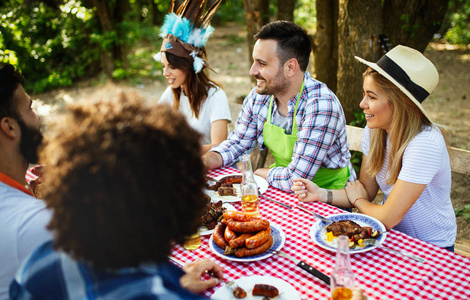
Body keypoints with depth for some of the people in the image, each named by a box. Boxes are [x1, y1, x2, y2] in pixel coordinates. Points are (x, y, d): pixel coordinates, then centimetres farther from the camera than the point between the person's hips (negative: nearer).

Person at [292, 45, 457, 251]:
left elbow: (388, 218, -26)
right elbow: (366, 191, 2)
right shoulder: (374, 130, -6)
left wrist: (357, 200, -7)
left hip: (431, 249, -5)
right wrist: (321, 194, -13)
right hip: (395, 236, 6)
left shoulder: (424, 143, -29)